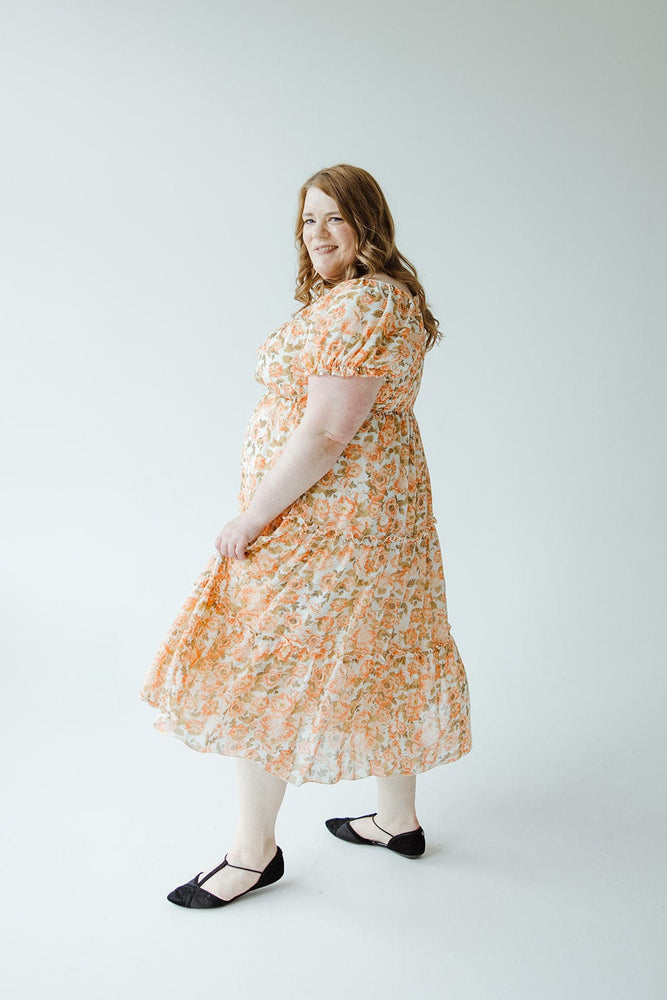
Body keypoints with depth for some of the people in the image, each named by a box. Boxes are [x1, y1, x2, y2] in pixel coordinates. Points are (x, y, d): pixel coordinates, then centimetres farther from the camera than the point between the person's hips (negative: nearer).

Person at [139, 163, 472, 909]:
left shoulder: (362, 304, -19)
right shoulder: (382, 295, 16)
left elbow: (324, 435, -25)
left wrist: (251, 517, -18)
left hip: (329, 517, -11)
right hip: (377, 510, 11)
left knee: (261, 666, -1)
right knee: (377, 660, 17)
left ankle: (254, 852, 13)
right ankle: (399, 820, 32)